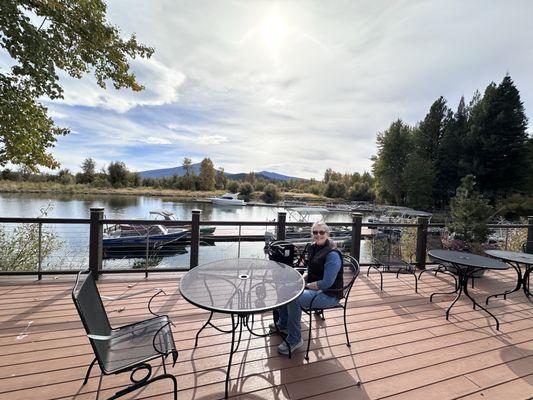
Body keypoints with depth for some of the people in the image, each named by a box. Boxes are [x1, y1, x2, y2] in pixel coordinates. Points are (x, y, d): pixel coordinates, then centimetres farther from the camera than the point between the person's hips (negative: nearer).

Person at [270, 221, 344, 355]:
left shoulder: (332, 254, -23)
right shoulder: (313, 248, 3)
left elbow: (327, 283, -25)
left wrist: (306, 285, -15)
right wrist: (301, 279, -1)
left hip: (329, 294, -9)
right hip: (312, 286, 9)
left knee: (294, 299, -28)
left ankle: (294, 340, -7)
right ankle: (283, 324, 25)